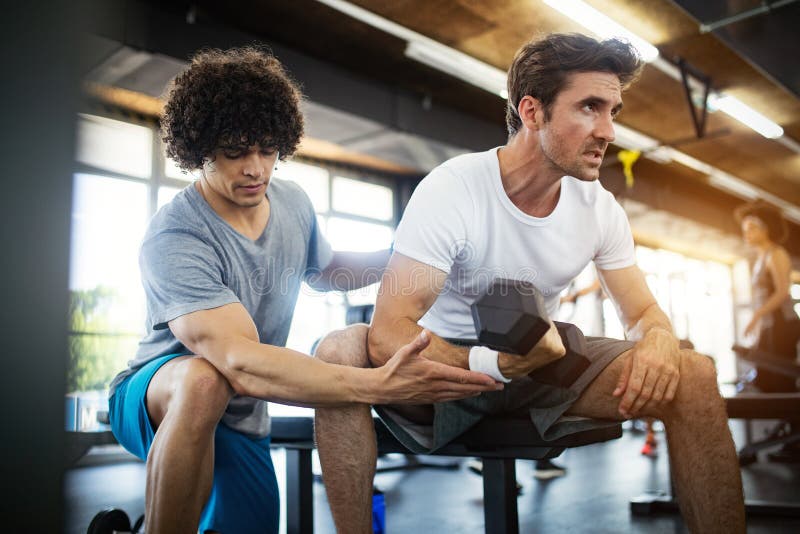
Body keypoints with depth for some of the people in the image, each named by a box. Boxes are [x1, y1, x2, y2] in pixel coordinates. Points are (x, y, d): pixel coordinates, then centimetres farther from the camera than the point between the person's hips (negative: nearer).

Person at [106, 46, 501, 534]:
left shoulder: (292, 203, -6)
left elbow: (324, 270, 16)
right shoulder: (174, 238, -29)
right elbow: (239, 361, -42)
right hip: (160, 398, -6)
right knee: (204, 379, -39)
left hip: (242, 421, 7)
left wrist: (399, 255, -2)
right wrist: (380, 385, -52)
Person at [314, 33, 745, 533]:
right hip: (447, 363, -3)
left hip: (544, 364, 4)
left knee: (693, 375, -18)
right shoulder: (452, 189, -22)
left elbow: (643, 312, 2)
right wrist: (493, 361, -47)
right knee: (338, 353, -33)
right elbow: (388, 334, -29)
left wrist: (658, 340, -25)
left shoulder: (601, 207, -6)